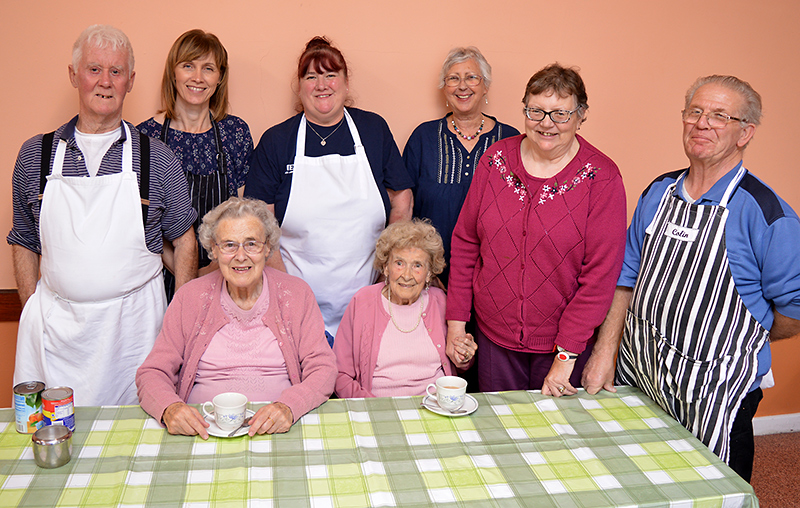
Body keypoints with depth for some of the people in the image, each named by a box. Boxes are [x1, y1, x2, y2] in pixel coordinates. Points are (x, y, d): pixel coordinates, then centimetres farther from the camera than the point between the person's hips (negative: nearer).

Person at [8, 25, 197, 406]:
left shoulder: (158, 158, 1)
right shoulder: (34, 155, 6)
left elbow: (183, 239, 6)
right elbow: (24, 243, 13)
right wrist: (32, 310, 4)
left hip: (134, 322, -1)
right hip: (54, 325, 1)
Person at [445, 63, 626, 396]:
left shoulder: (601, 178, -10)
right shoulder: (496, 159, -1)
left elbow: (601, 274, -13)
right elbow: (465, 242, 4)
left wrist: (566, 355, -15)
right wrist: (456, 321, 2)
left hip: (567, 340, -2)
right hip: (494, 335, 3)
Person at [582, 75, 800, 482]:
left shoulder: (765, 212, -13)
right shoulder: (658, 193, 4)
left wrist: (738, 341, 1)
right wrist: (604, 351, 3)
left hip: (712, 393, -5)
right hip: (634, 375, 5)